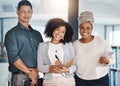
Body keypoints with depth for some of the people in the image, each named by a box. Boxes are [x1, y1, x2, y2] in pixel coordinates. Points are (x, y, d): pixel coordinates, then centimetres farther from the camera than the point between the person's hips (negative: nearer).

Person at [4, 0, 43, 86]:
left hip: (36, 77, 4)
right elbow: (13, 57, -11)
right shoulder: (12, 34, -2)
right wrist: (29, 72, -12)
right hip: (20, 77, -4)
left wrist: (36, 71, -8)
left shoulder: (37, 34, 14)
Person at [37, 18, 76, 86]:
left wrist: (66, 69, -18)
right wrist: (50, 68, -19)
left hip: (68, 80, 0)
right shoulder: (42, 45, 5)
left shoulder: (69, 45, 5)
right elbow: (40, 67, -2)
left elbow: (74, 65, 1)